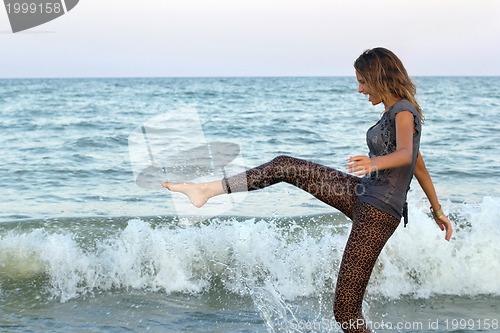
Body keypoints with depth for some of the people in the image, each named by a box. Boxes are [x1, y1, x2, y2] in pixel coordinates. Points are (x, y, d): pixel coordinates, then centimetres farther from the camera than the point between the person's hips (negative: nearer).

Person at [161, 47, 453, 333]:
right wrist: (438, 210, 30)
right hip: (360, 195, 10)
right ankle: (209, 189, 6)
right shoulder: (396, 112, 15)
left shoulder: (403, 111, -14)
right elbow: (420, 167, 23)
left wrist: (375, 162, -55)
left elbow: (406, 154, -34)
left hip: (378, 215, -10)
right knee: (285, 166, 5)